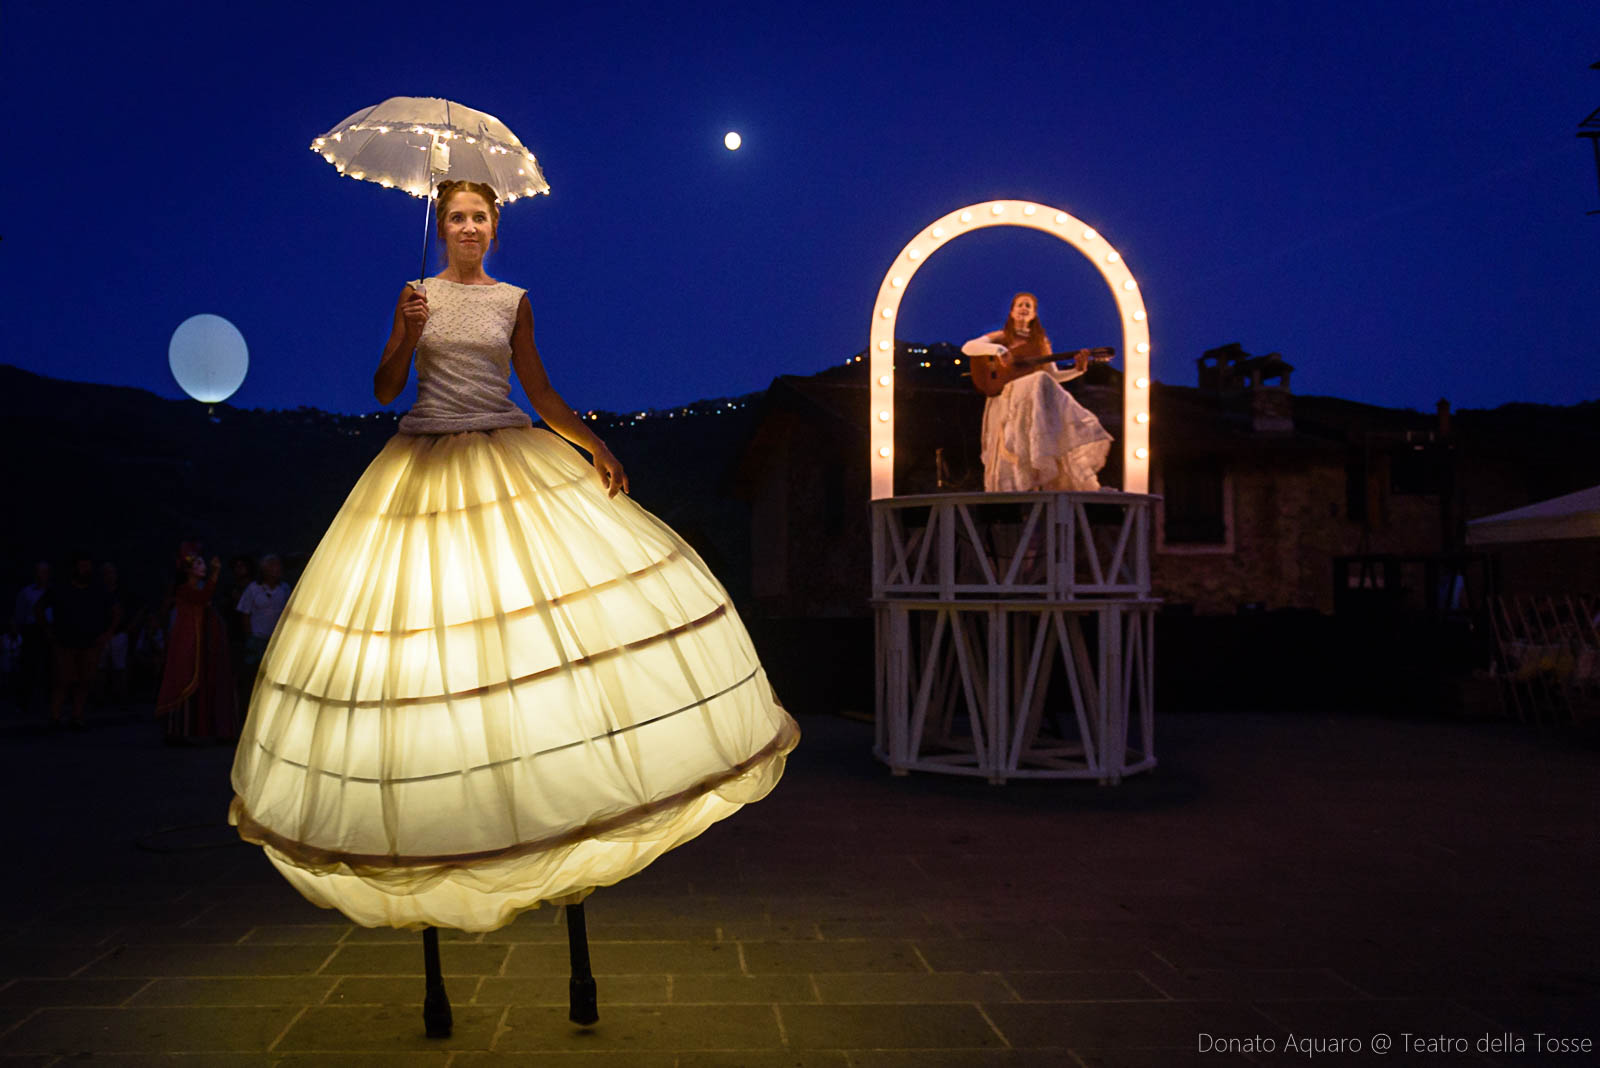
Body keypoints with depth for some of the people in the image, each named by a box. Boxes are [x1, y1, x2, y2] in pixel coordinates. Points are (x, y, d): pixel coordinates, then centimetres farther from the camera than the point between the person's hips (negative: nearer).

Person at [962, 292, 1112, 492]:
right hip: (1006, 394, -5)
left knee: (1066, 414, -25)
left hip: (1037, 399, 5)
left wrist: (1077, 369, 3)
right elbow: (967, 348, -1)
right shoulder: (1001, 337, 13)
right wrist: (997, 349, -16)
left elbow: (1053, 375, 21)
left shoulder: (1041, 342, 24)